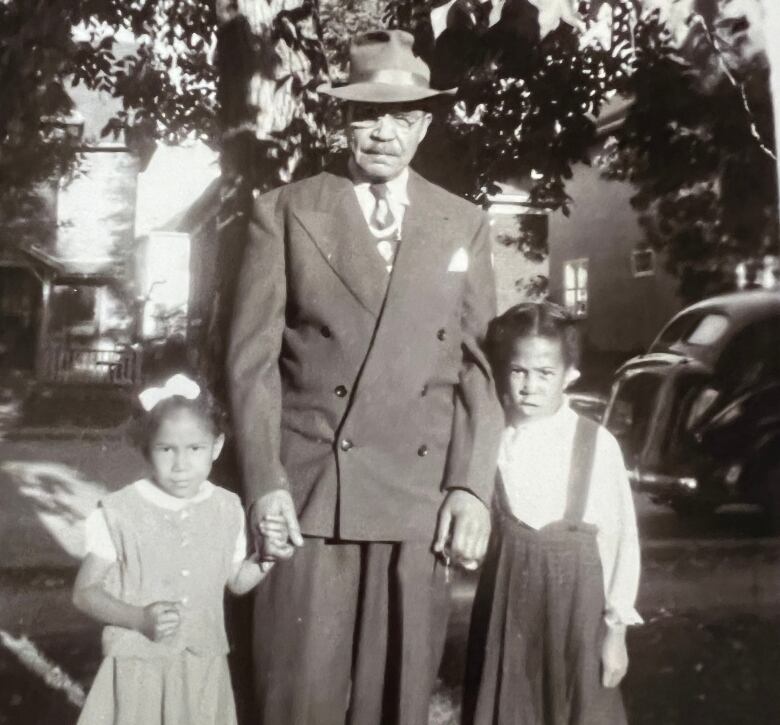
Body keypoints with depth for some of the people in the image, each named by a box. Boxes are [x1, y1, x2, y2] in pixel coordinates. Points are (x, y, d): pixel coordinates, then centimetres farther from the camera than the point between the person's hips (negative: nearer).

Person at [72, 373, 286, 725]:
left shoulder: (228, 509, -1)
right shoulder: (119, 512, -12)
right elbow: (85, 592, -7)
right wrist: (140, 619, -21)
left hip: (204, 668, 3)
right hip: (138, 667, -3)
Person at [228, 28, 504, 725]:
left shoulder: (465, 225, 10)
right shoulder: (284, 212, 4)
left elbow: (479, 364, 6)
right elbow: (253, 358, -1)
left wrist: (471, 486, -3)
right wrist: (264, 484, -9)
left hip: (421, 499, 2)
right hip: (308, 490, -2)